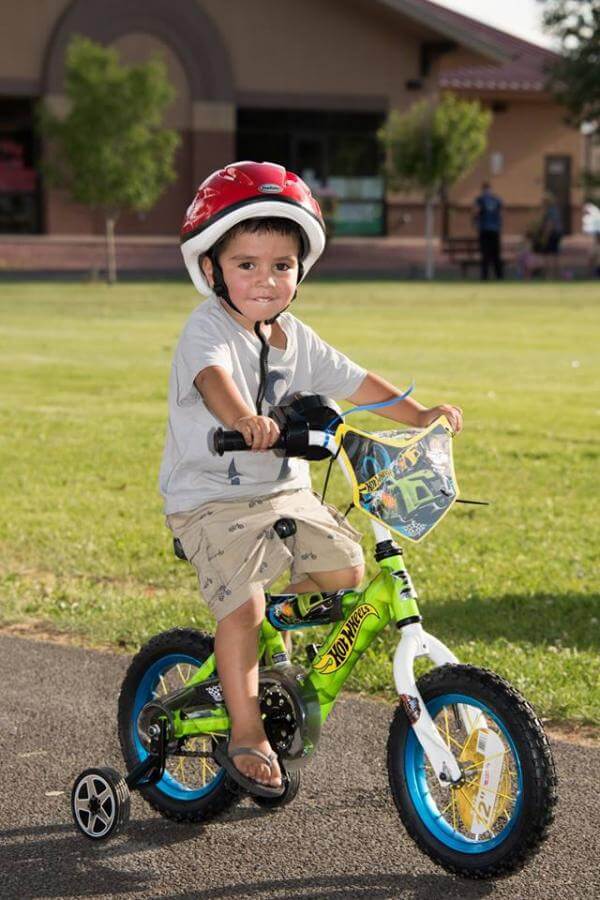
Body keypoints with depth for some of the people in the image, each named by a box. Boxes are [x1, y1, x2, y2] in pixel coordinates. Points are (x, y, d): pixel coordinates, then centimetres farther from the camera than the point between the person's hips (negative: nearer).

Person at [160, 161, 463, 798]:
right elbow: (213, 376, -37)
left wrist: (419, 413, 2)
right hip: (211, 499, -7)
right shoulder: (207, 328, -16)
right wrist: (244, 419, -57)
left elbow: (352, 382, 13)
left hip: (286, 491, 7)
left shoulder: (294, 338, 7)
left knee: (345, 568, -6)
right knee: (243, 605, -20)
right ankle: (247, 736, -5)